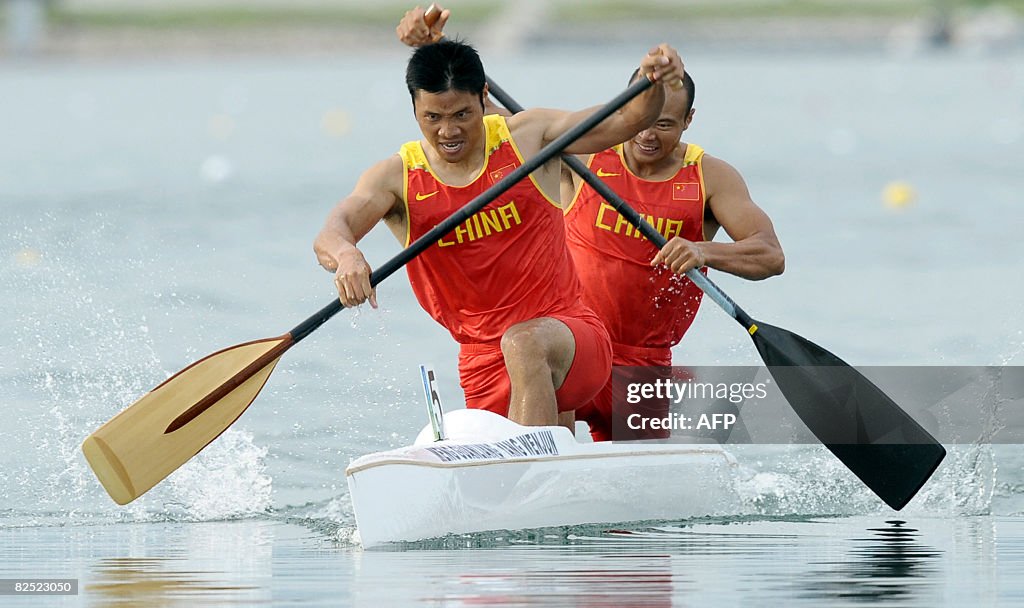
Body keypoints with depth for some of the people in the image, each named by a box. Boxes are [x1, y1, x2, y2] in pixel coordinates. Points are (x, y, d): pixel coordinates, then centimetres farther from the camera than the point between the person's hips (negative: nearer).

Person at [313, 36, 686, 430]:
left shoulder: (527, 138, 3)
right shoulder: (397, 178, 1)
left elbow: (627, 120, -1)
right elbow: (330, 235, -14)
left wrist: (653, 85, -24)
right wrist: (345, 255, -39)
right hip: (485, 364, 3)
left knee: (524, 343, -35)